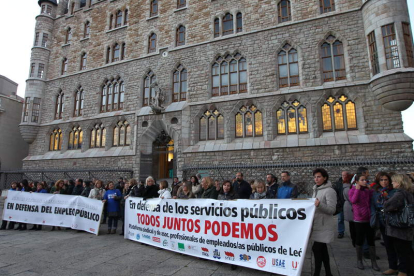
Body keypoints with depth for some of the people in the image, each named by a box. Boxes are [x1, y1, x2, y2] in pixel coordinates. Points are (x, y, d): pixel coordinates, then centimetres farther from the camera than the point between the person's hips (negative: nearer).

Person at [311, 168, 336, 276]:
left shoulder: (329, 191, -12)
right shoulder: (316, 190, 12)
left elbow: (332, 210, -19)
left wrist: (320, 205, -33)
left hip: (324, 226, -8)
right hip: (316, 225, 8)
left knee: (316, 248, -6)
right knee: (322, 249, 14)